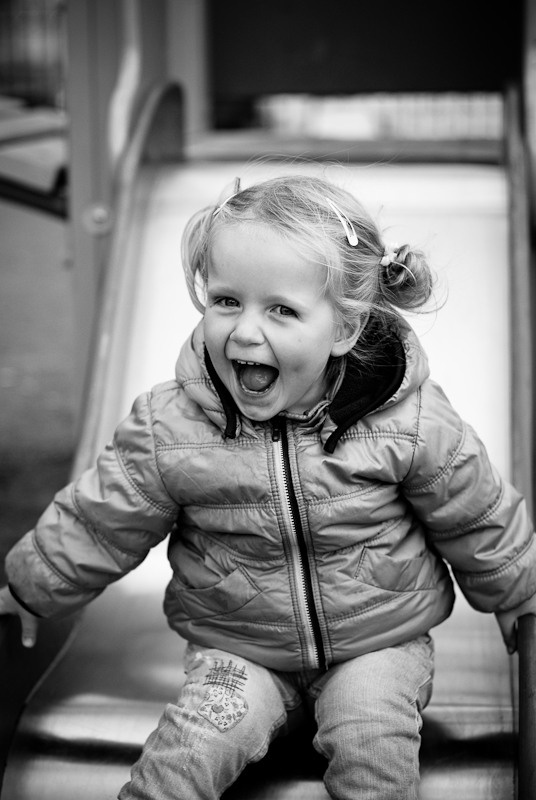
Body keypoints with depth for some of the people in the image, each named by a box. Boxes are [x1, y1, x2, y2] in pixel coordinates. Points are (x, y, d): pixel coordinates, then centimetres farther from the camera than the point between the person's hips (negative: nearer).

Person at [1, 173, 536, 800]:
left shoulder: (409, 421, -17)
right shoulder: (169, 426, -16)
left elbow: (480, 523, -1)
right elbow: (98, 522, -1)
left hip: (378, 638, 0)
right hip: (238, 648, 1)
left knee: (373, 747, -23)